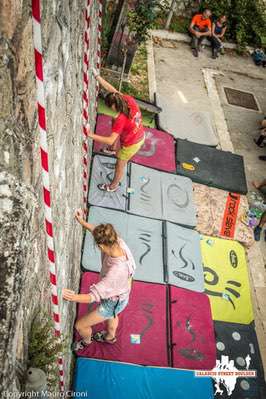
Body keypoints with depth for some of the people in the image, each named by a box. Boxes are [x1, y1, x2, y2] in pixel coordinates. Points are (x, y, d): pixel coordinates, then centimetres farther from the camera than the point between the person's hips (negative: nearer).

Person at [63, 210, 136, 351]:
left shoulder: (116, 271, -47)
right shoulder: (118, 242, -27)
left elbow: (94, 296, -41)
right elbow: (98, 232, -6)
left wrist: (74, 297, -53)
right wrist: (82, 222, 2)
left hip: (112, 303, -7)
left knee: (80, 325, 13)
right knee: (112, 316, 38)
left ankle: (86, 341, 49)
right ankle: (110, 337, 70)